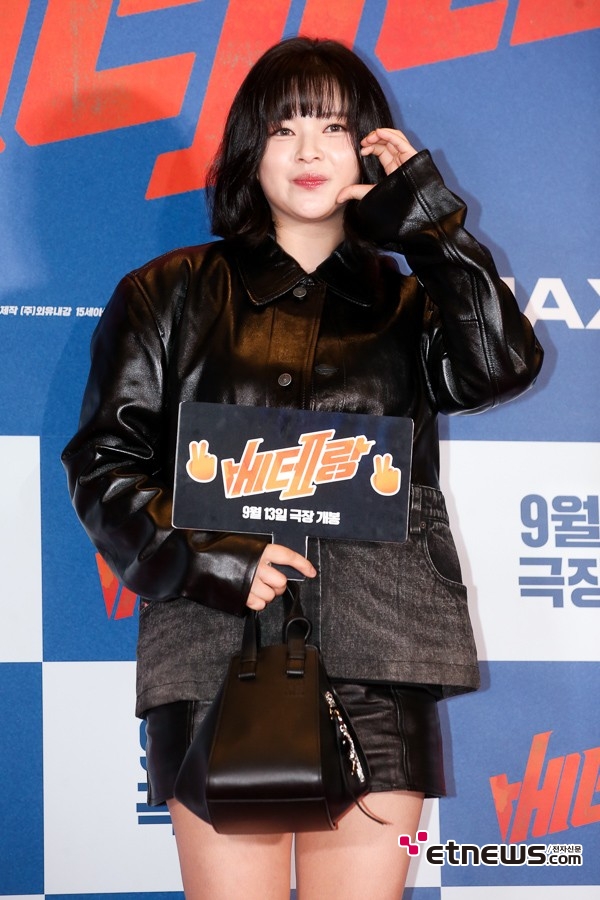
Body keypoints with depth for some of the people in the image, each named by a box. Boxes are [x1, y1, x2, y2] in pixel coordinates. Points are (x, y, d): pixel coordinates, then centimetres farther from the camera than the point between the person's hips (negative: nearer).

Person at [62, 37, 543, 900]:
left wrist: (426, 211, 0)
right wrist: (214, 561, -11)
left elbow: (501, 367, -4)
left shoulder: (404, 302, 16)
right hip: (217, 650, -1)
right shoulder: (172, 295, 11)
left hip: (375, 665, 1)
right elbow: (103, 462, 5)